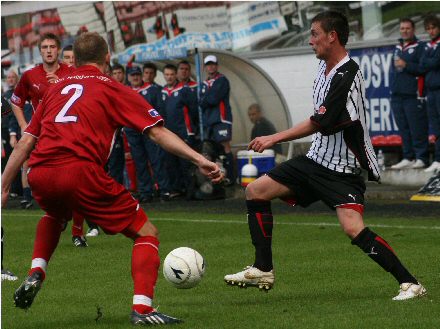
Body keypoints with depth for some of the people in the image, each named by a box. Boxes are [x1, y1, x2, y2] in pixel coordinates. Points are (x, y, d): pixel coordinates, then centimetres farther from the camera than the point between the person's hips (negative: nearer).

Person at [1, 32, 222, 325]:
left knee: (55, 215, 42)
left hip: (39, 176, 5)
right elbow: (158, 132, 4)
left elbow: (26, 142, 24)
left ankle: (36, 273, 22)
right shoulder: (113, 89, 14)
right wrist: (199, 160, 1)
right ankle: (142, 308, -10)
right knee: (146, 233, 8)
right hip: (80, 172, -5)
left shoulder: (56, 89, 27)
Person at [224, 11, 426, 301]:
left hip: (343, 169, -10)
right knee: (256, 191, 6)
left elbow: (317, 124, -20)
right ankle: (263, 271, 11)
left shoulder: (347, 77, -22)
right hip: (317, 159, 10)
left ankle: (410, 284, -18)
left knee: (353, 227, -26)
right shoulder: (325, 66, 6)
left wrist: (274, 139, -11)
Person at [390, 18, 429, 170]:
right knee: (403, 129, 8)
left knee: (417, 128, -8)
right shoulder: (397, 48, 21)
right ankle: (408, 158, 12)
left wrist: (406, 65, -15)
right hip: (397, 94, 7)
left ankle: (421, 158, -6)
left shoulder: (419, 47, -3)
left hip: (412, 95, -7)